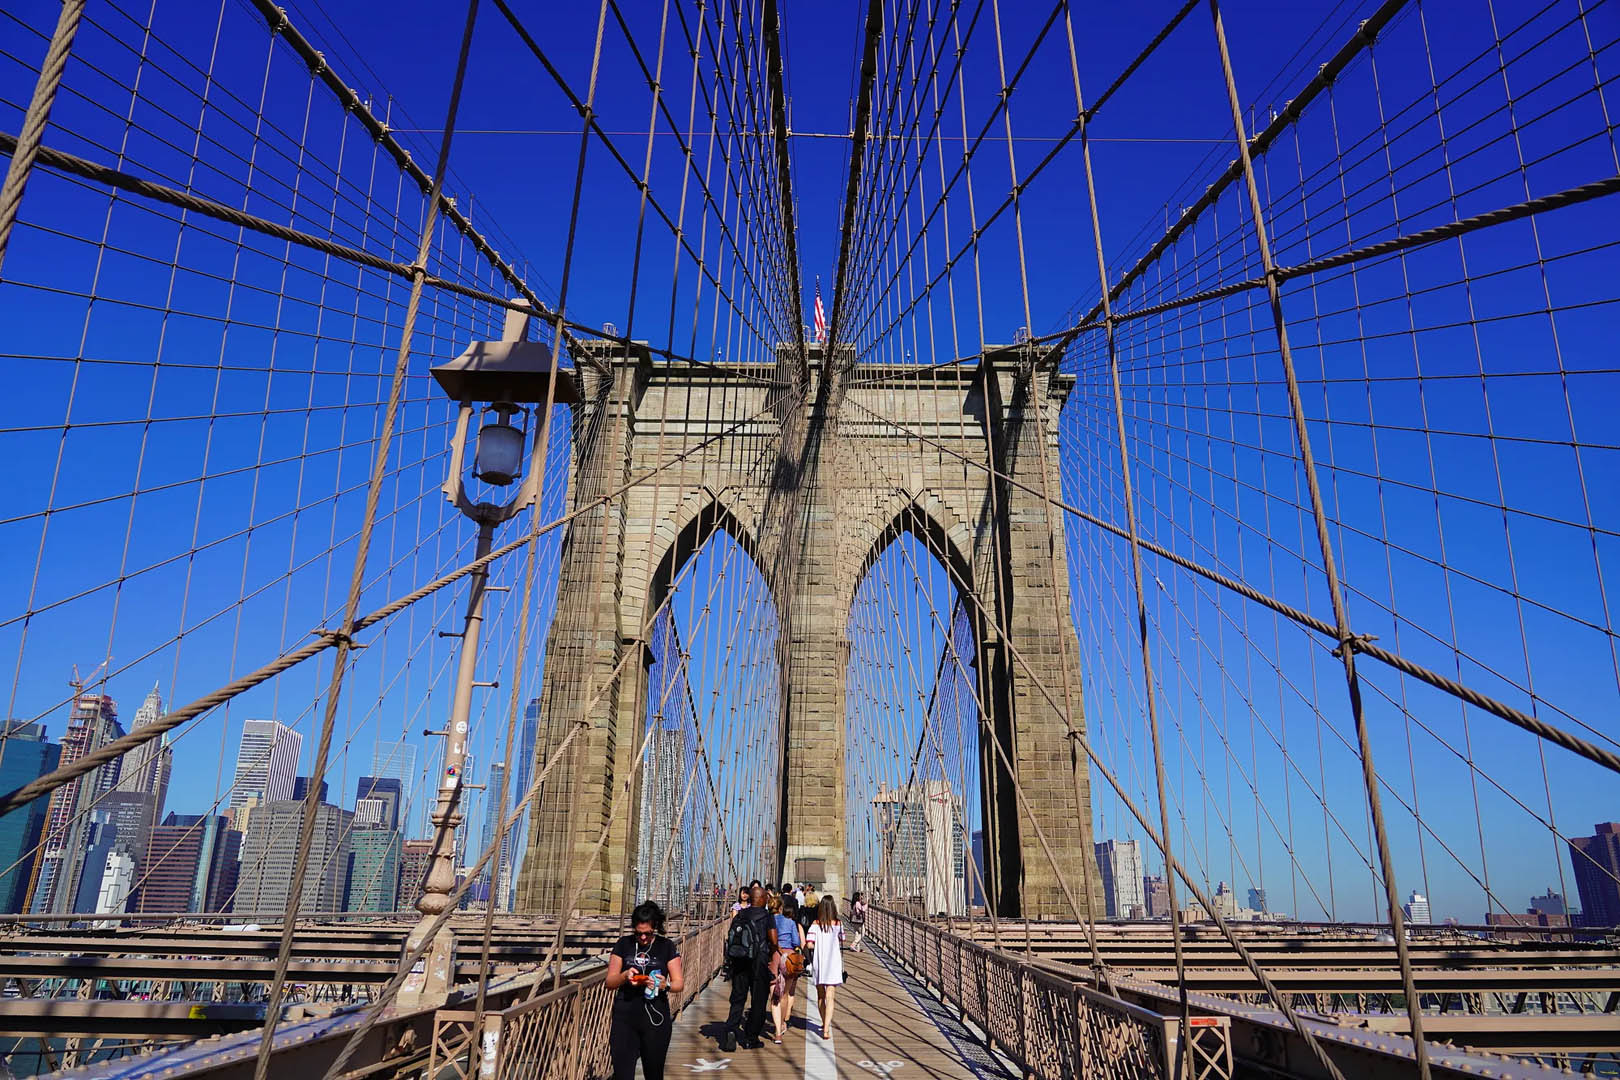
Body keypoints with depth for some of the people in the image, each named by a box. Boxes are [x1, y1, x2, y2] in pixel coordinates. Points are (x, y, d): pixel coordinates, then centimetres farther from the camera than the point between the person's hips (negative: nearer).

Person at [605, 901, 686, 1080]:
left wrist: (665, 985, -21)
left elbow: (680, 983, 1)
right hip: (625, 1018, 0)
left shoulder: (666, 946, 1)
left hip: (655, 1018, 0)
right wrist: (625, 976, -16)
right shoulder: (623, 944, 3)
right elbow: (610, 982, 5)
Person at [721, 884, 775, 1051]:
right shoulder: (766, 916, -7)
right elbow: (774, 941, -12)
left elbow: (729, 939, 6)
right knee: (758, 1000, 8)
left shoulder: (739, 916, 7)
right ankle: (751, 1039, 12)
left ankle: (731, 1029, -9)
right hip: (759, 962, -4)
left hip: (739, 962, 4)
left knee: (738, 998, 11)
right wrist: (770, 953, 8)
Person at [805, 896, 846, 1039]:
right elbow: (841, 945, 1)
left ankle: (824, 1023, 35)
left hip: (818, 963, 1)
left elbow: (810, 945, -12)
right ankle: (826, 1029, -15)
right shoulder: (838, 924, -5)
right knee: (830, 997, -3)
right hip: (833, 963, -1)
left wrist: (818, 946, 7)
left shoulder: (815, 924, -6)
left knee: (820, 995, 19)